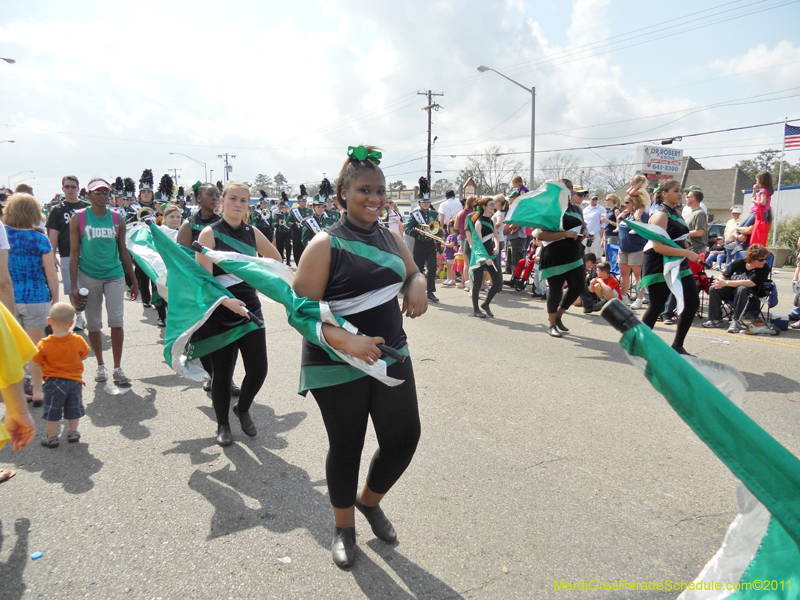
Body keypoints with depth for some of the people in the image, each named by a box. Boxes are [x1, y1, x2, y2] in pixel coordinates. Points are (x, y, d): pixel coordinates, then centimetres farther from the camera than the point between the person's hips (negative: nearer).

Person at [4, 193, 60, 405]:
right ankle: (37, 392, 15)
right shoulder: (40, 239, -9)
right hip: (35, 299, -2)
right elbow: (51, 273, -8)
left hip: (8, 299, 2)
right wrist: (55, 298, 3)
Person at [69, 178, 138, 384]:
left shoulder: (117, 219, 5)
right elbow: (74, 253, 0)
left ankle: (118, 368, 4)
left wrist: (134, 281, 12)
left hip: (114, 275, 1)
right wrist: (74, 286, -6)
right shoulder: (79, 218, 0)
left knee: (117, 321, -4)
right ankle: (100, 365, 23)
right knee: (93, 324, 8)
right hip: (88, 276, -1)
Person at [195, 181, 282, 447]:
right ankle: (223, 424, 28)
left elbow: (276, 258, 24)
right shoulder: (210, 234, -7)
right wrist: (227, 300, -32)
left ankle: (243, 410, 31)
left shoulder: (252, 233, 6)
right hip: (220, 313, -4)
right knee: (222, 373, 5)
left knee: (258, 369, 1)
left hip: (250, 308, 4)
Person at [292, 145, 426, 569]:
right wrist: (346, 341, -32)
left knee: (404, 437, 4)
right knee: (346, 447, 10)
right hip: (337, 366, -5)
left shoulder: (390, 238, 6)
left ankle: (369, 500, 36)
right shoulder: (326, 245, -13)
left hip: (391, 354, 5)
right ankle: (344, 528, 37)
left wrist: (417, 286, -3)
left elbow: (412, 271, 23)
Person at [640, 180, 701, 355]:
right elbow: (658, 247, -24)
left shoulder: (677, 214, 14)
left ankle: (677, 345, 14)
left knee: (692, 302, 4)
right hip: (659, 266, -9)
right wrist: (687, 253, -24)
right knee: (656, 306, -3)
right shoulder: (660, 215, -14)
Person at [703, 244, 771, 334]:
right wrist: (719, 281, -21)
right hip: (732, 291, 4)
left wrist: (726, 283, -29)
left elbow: (750, 283, -25)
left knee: (742, 289, -37)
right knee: (713, 288, -18)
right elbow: (724, 275, 5)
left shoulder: (764, 268, -12)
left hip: (751, 294, -4)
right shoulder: (739, 263, -1)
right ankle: (716, 320, -12)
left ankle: (736, 321, -35)